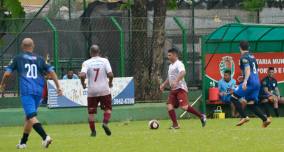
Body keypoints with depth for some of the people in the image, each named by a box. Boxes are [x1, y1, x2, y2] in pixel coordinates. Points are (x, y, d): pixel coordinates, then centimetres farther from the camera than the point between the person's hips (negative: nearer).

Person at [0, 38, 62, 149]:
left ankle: (45, 137, -34)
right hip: (38, 91, 4)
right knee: (29, 116, 18)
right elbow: (51, 72, 8)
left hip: (26, 91, -4)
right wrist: (58, 87, 11)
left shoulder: (18, 58, 9)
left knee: (31, 116, -13)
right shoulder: (39, 59, 16)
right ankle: (23, 142, 24)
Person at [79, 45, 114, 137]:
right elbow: (110, 74, -11)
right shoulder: (104, 61, -2)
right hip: (104, 89, 0)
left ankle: (93, 131, 8)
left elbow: (82, 75, -18)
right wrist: (110, 83, 8)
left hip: (92, 91, 0)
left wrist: (83, 84, 0)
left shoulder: (86, 63, -4)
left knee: (91, 112, 10)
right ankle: (105, 122, -12)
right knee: (108, 108, 14)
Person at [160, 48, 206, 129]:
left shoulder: (179, 64, -9)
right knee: (170, 106, -5)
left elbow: (182, 73, -28)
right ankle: (175, 125, -3)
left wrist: (176, 81, -39)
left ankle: (201, 116, -6)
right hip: (173, 89, 9)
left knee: (184, 107, -19)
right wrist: (164, 84, 23)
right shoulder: (171, 66, 21)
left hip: (180, 88, -9)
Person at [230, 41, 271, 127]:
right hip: (257, 83, 8)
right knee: (251, 103, 11)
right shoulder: (252, 57, 20)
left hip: (250, 82, -8)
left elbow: (248, 69, -20)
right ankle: (265, 119, -2)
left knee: (234, 97, -2)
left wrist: (245, 81, -33)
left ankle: (244, 117, -13)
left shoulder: (244, 57, -5)